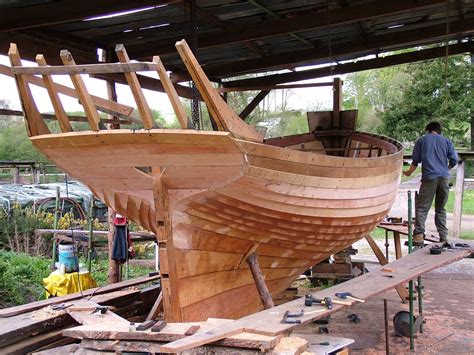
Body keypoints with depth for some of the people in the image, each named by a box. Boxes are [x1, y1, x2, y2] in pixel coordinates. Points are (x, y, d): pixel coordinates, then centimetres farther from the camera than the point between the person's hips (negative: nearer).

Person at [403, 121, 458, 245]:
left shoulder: (421, 140, 10)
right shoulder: (446, 141, 14)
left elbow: (415, 161, 10)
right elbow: (454, 160, 10)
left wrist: (409, 172, 25)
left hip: (429, 177, -3)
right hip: (444, 178, 3)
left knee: (422, 207, -5)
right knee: (440, 208, 12)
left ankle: (419, 236, -18)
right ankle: (443, 237, 10)